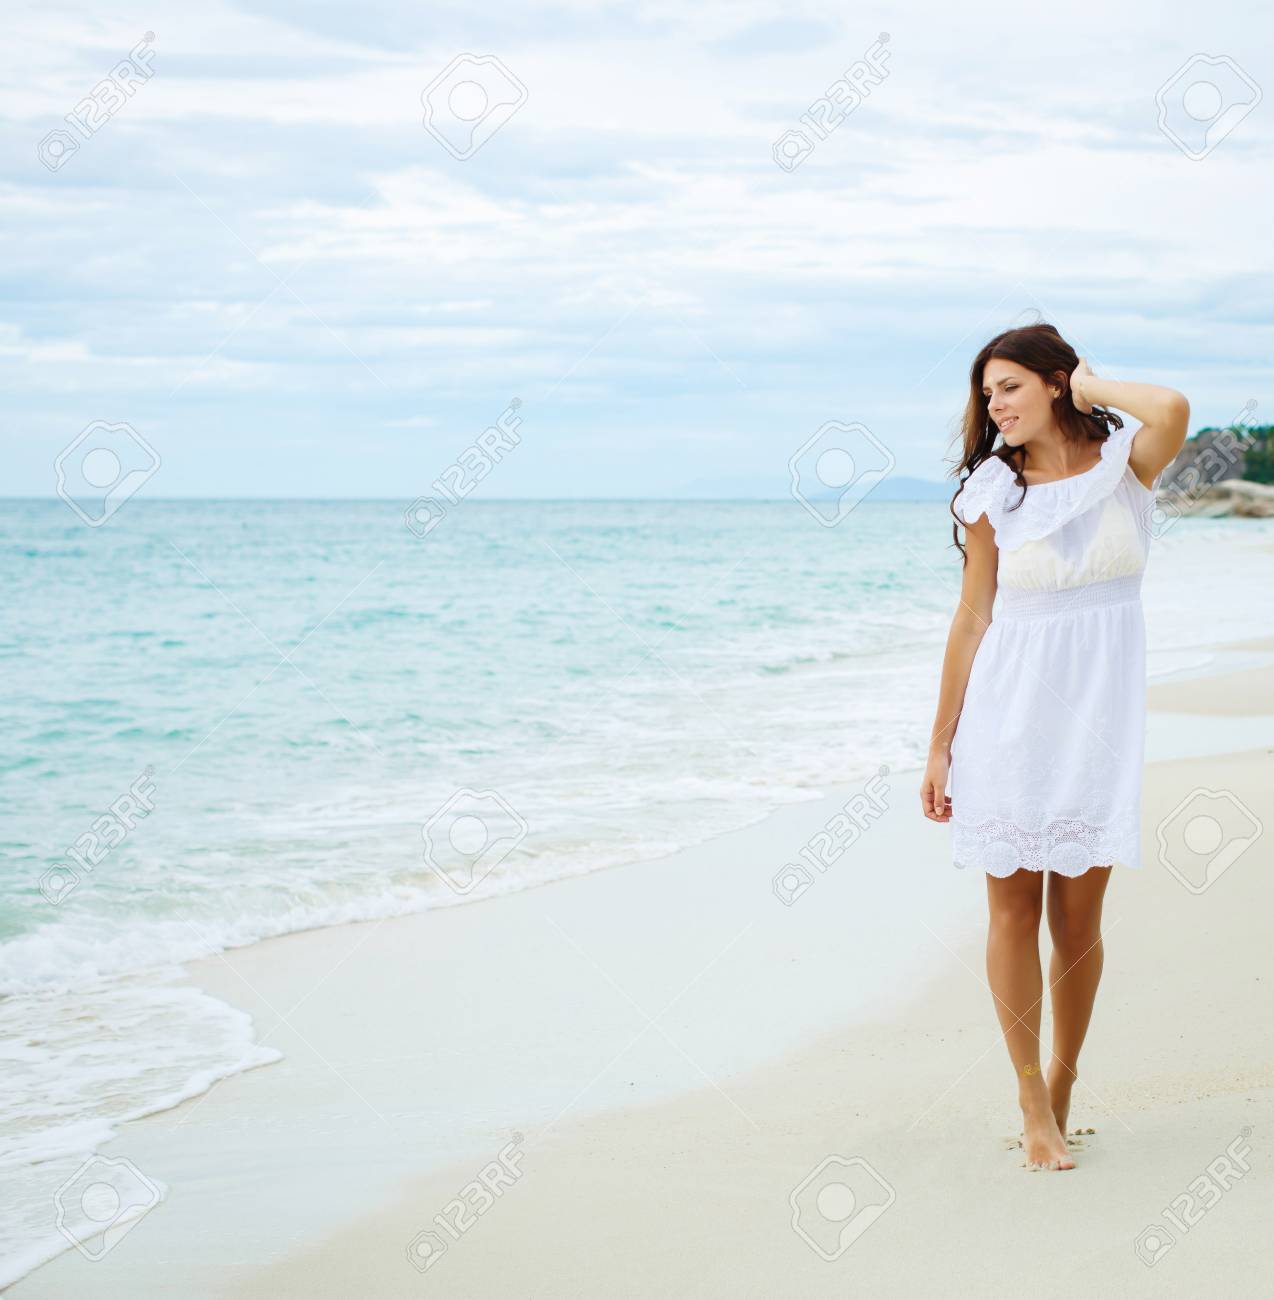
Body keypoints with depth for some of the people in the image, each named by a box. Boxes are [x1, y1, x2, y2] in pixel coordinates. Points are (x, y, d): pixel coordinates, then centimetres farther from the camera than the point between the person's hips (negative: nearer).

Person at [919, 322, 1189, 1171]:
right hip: (1011, 708, 1)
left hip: (1100, 710, 0)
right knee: (1014, 909, 2)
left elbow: (1173, 410, -26)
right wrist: (941, 744, 3)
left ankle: (1063, 1089, 21)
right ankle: (1033, 1099, 12)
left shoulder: (1125, 463, -1)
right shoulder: (995, 490, 1)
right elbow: (972, 619, 3)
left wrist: (1092, 385, -7)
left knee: (1078, 917, 5)